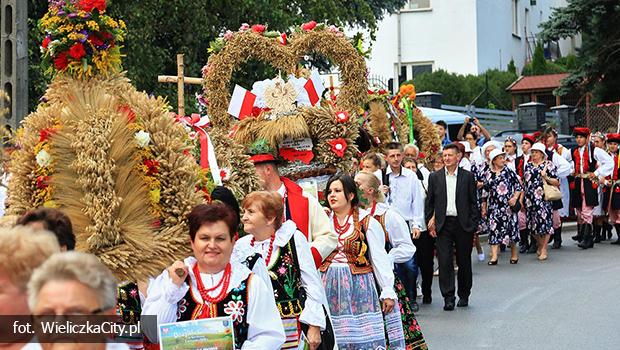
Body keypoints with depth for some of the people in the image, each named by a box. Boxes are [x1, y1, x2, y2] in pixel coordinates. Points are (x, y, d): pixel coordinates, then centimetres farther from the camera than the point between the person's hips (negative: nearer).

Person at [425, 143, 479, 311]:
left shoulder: (468, 176, 3)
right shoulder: (435, 177, 6)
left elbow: (473, 202, 3)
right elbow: (429, 202, 10)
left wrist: (473, 225, -2)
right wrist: (430, 222, 4)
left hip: (463, 224, 0)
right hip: (443, 225, 0)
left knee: (464, 261, 9)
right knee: (445, 261, -5)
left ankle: (464, 295, 23)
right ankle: (448, 297, -2)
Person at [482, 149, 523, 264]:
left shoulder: (509, 171, 3)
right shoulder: (489, 175, 7)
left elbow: (518, 186, 3)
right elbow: (485, 192, 12)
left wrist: (515, 197, -12)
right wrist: (484, 208, 12)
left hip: (508, 205, -1)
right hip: (494, 206, 1)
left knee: (510, 227, 3)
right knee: (494, 228, -6)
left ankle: (514, 254, 19)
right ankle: (494, 255, -9)